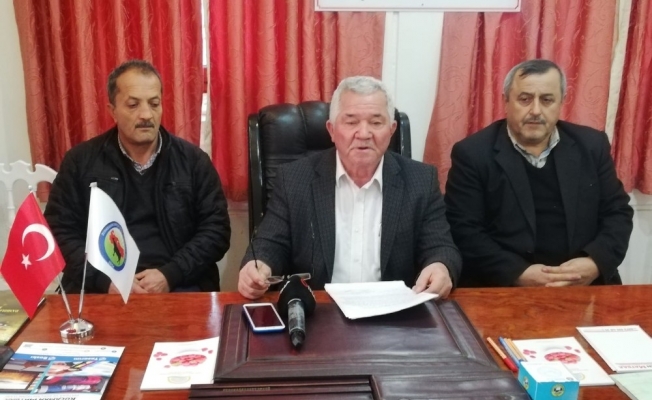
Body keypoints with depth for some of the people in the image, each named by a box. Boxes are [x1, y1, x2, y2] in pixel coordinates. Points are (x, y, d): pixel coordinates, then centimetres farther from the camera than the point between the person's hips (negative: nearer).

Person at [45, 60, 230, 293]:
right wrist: (105, 280, -11)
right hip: (99, 290, 0)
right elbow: (59, 232, 4)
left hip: (178, 287, 1)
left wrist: (171, 275, -11)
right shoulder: (79, 162, 7)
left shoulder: (193, 160, 6)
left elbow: (216, 230, 3)